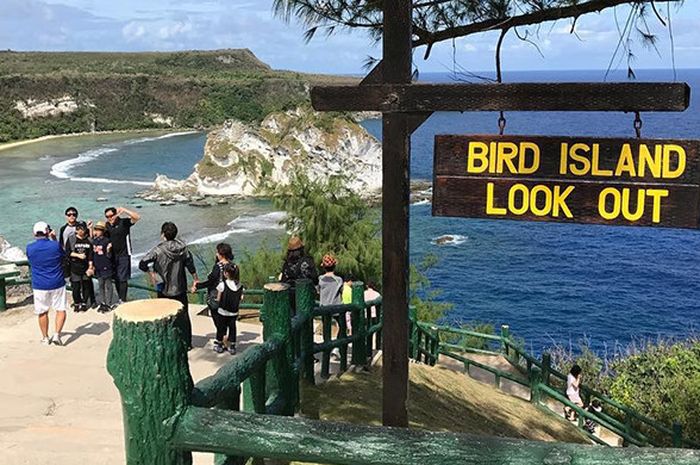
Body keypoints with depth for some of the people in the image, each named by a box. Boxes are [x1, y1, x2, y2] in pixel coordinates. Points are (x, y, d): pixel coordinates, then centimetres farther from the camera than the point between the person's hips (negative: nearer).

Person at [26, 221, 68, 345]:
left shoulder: (30, 248, -6)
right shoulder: (55, 245, -11)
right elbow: (63, 255, 10)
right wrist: (54, 239, 10)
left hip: (39, 285, 2)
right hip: (57, 284, -1)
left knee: (42, 312, 14)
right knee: (61, 310, 8)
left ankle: (45, 338, 22)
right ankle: (57, 334, -5)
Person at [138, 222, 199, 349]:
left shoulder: (158, 250, -17)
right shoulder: (182, 247, -6)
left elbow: (142, 264, -22)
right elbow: (190, 264, 0)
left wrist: (151, 273, -5)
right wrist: (195, 279, 12)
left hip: (164, 290, -3)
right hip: (180, 289, 3)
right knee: (184, 316, 13)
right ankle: (187, 343, 18)